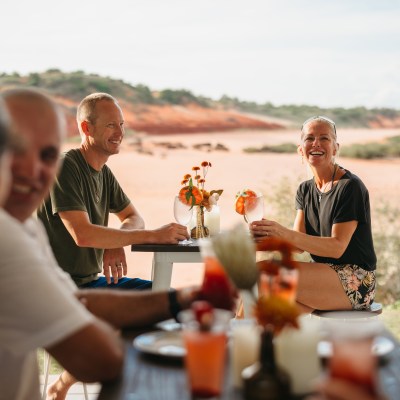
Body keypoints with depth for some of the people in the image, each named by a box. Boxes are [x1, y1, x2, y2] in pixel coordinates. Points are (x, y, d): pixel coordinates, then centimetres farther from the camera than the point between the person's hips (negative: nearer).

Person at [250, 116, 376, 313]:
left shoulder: (350, 186, -12)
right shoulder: (305, 190, 11)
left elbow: (337, 247, -19)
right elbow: (299, 244, 0)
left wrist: (286, 234, -32)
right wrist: (269, 234, -22)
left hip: (355, 281, -6)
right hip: (323, 274, 6)